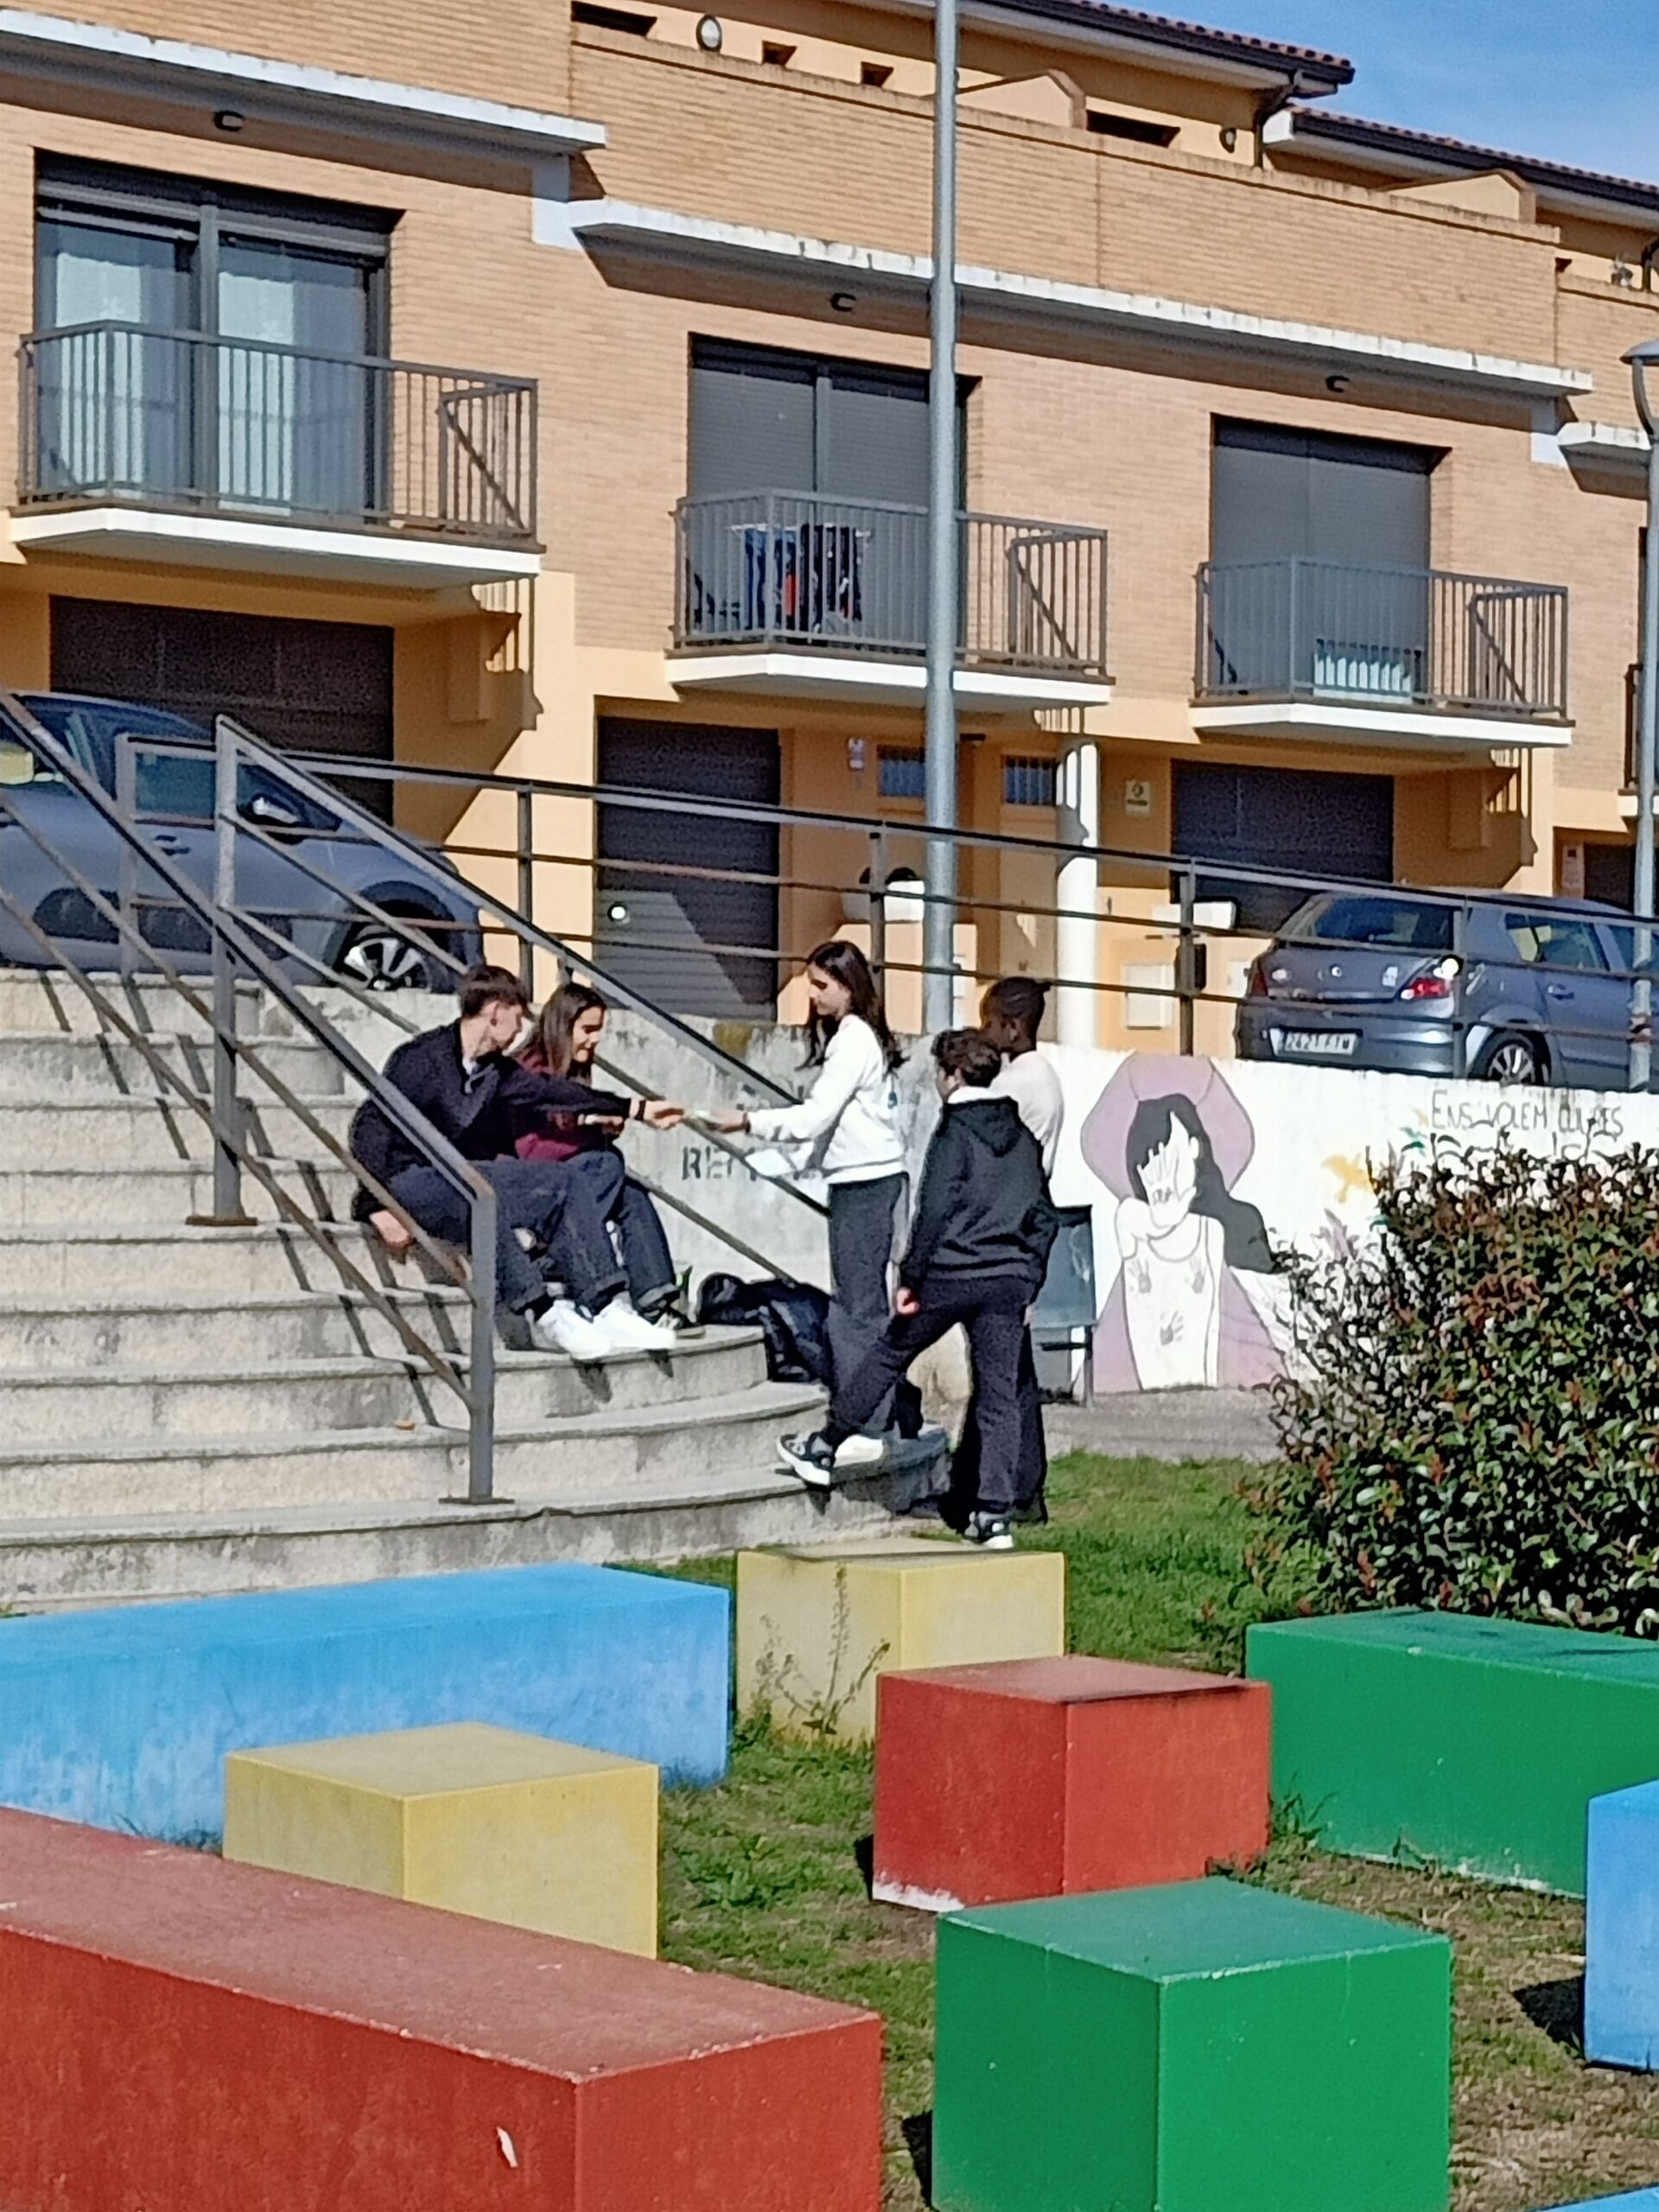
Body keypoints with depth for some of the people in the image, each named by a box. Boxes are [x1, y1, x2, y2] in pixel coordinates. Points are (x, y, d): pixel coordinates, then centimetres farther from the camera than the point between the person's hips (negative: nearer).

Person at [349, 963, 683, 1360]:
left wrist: (637, 1109, 25)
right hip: (407, 1182, -8)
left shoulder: (496, 1070, 9)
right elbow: (370, 1126, -19)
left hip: (458, 1175, 8)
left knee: (562, 1183, -6)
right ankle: (544, 1316, -35)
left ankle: (603, 1309, -13)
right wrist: (380, 1208, -28)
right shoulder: (422, 1058, -14)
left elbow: (549, 1090, 21)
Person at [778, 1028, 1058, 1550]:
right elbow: (1043, 1218, 17)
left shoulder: (956, 1131, -6)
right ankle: (995, 1515, 0)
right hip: (1009, 1280, 5)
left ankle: (824, 1450, 22)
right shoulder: (1023, 1136, 14)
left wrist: (910, 1279, -10)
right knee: (1000, 1394, 4)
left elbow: (934, 1210, -13)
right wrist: (1028, 1283, 21)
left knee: (888, 1356, 11)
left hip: (951, 1273, -5)